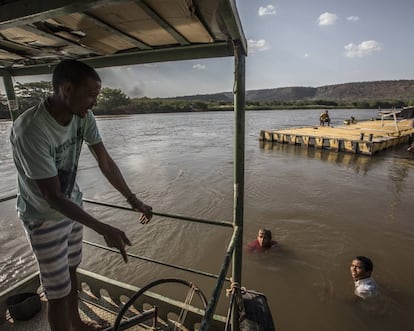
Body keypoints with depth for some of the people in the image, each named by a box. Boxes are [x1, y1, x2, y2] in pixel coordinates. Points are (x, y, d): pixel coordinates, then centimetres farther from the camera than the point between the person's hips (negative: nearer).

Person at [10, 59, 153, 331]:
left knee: (71, 269, 25)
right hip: (44, 218, -6)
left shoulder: (83, 117, -12)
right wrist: (105, 230, -30)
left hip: (73, 206, 7)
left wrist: (133, 199, -4)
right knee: (58, 291, 6)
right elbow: (52, 196, -28)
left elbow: (106, 163, -5)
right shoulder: (30, 129, -30)